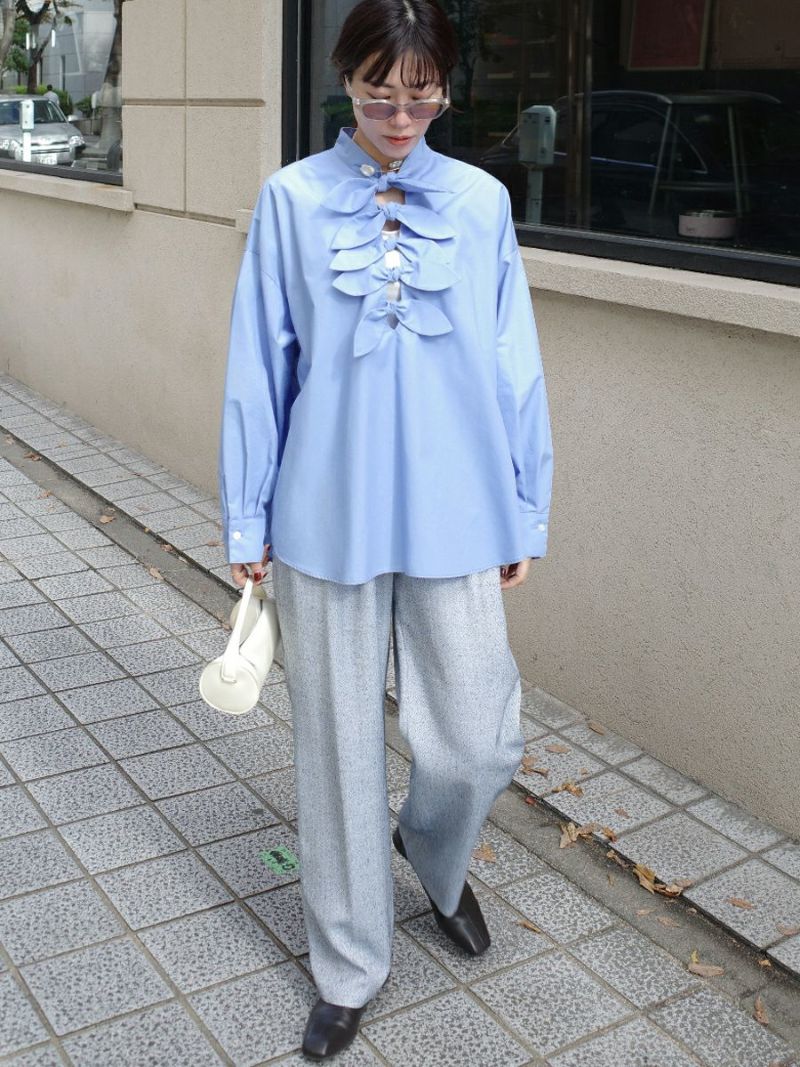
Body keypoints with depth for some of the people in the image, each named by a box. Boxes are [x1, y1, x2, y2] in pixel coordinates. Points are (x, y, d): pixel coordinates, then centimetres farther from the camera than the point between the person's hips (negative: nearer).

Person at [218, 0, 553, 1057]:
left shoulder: (481, 202, 2)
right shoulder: (292, 200, -1)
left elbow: (515, 366, 5)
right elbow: (260, 368, 1)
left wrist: (528, 512, 6)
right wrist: (247, 521, 3)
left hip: (455, 518, 1)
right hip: (328, 520, -1)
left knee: (480, 740, 4)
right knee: (340, 745, 10)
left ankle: (435, 855, 41)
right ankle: (349, 968, 30)